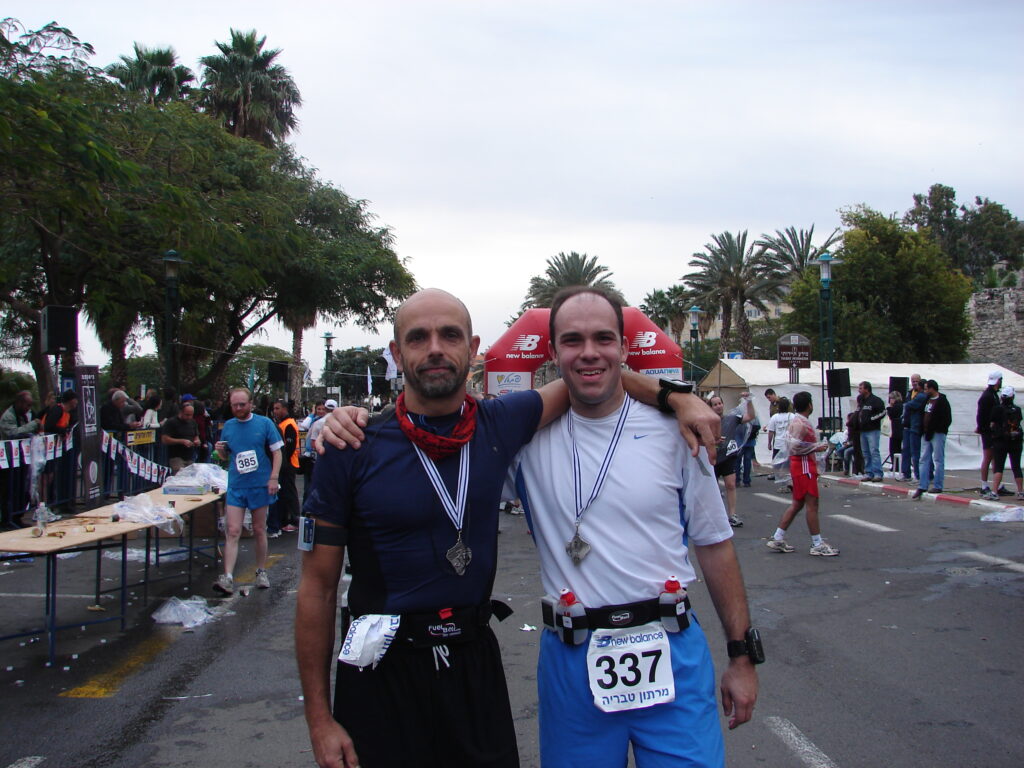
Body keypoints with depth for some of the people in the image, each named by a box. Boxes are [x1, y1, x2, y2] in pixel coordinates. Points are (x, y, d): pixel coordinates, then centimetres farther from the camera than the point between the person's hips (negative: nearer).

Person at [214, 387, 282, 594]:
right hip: (235, 487, 2)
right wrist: (220, 450, -8)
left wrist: (274, 478, -11)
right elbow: (226, 456, 15)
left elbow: (277, 452, -2)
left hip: (260, 486, -2)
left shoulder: (264, 423, -2)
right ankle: (227, 578, -11)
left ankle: (261, 572, 22)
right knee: (232, 532, -6)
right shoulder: (228, 426, 7)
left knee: (259, 531, 9)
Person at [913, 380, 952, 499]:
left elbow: (947, 420, -13)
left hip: (937, 434, -8)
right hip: (927, 434, 8)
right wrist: (923, 430, 8)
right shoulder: (927, 400, 14)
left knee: (938, 460, -1)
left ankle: (937, 486, 3)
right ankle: (922, 486, 9)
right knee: (924, 460, 7)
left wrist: (932, 431, -16)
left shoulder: (942, 401, -9)